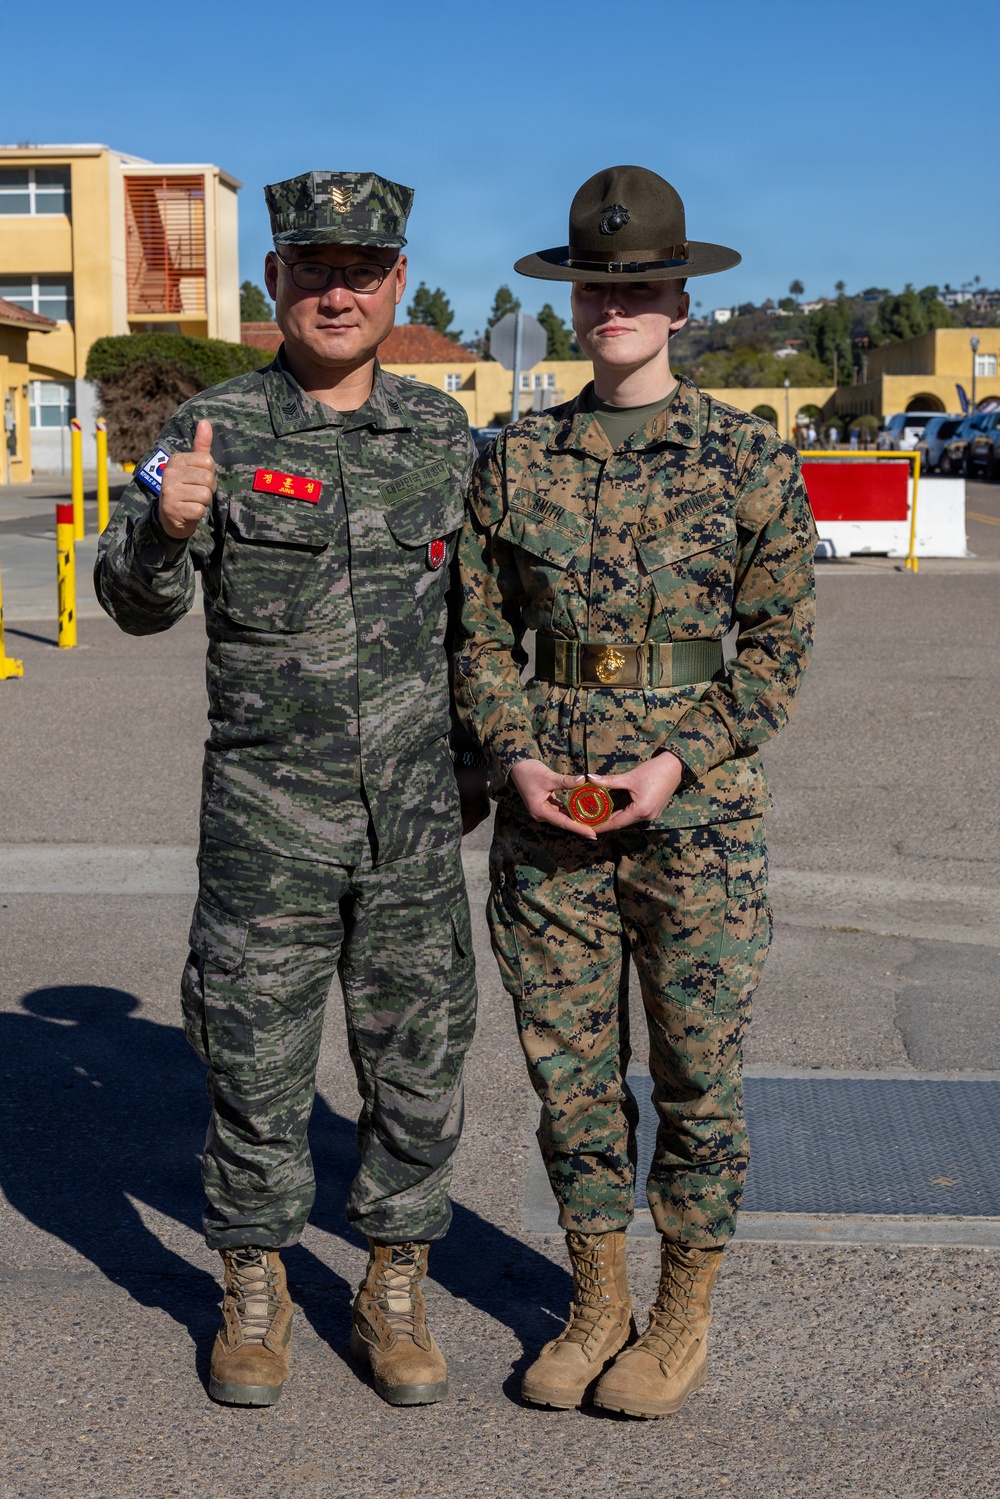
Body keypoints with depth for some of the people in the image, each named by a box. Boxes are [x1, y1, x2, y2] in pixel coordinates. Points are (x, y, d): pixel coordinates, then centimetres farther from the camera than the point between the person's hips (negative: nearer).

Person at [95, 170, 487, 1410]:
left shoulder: (441, 430, 6)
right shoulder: (218, 431, -4)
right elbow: (137, 603, -12)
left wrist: (480, 757, 17)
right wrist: (165, 526, -33)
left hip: (416, 819, 3)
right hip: (268, 817, -2)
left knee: (417, 1072, 9)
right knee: (258, 1071, 7)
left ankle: (393, 1296, 27)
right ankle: (254, 1295, 27)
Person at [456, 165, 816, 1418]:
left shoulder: (750, 461, -1)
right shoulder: (517, 460, 5)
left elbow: (778, 642, -2)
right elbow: (480, 632, 8)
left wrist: (677, 764, -14)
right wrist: (516, 758, -8)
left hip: (697, 809, -2)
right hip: (547, 808, 3)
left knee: (696, 1071, 7)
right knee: (567, 1066, 10)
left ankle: (684, 1316, 26)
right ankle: (596, 1304, 28)